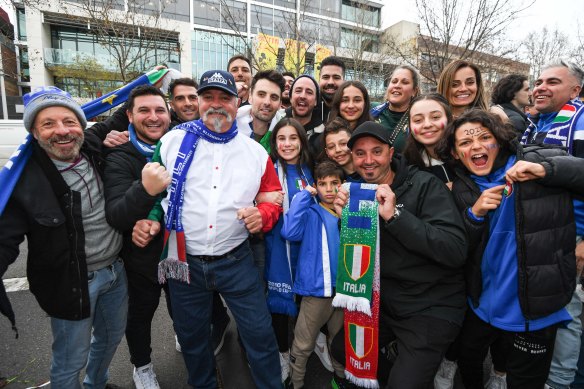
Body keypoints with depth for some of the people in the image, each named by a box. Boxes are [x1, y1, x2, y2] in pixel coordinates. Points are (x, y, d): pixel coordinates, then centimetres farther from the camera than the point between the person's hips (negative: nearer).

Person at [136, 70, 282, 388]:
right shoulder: (173, 140, -1)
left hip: (236, 261, 0)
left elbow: (274, 198, 6)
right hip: (184, 261, 1)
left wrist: (262, 214, -14)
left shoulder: (255, 151, 1)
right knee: (192, 336, 21)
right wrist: (149, 218, -6)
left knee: (259, 333, 7)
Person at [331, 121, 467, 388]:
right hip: (385, 302, 6)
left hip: (431, 308, -6)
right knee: (341, 349, 14)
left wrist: (395, 215, -33)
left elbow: (456, 251, -27)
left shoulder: (426, 185, -16)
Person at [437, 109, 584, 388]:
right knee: (467, 364, 26)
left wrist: (546, 170, -27)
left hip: (536, 311, -3)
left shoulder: (539, 161, -11)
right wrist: (474, 214, -21)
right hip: (482, 305, 3)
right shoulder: (460, 189, -3)